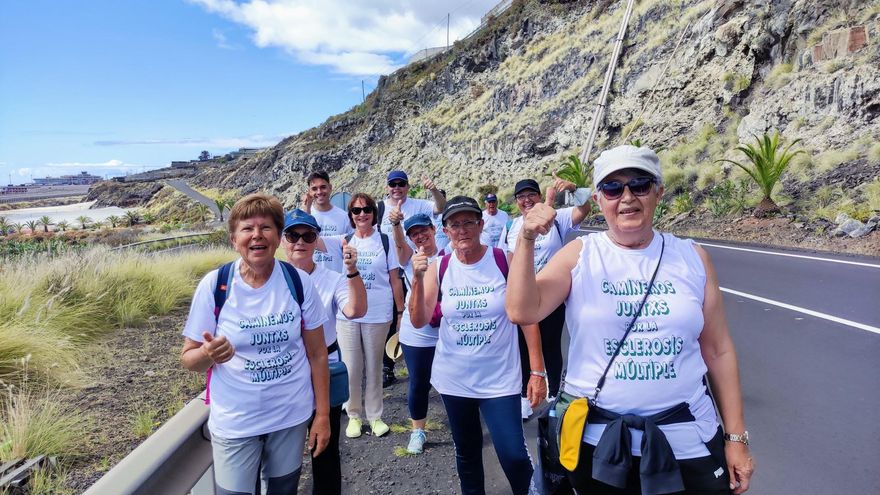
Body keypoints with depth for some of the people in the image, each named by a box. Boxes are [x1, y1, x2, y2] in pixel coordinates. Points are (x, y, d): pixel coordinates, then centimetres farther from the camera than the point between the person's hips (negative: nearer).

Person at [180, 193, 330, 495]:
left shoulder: (299, 281, -10)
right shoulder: (213, 285, -12)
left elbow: (317, 353, -2)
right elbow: (189, 358, -4)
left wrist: (322, 413, -2)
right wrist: (208, 353, -27)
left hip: (292, 417, 2)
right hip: (234, 423, -1)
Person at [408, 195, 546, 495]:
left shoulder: (506, 261, -10)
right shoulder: (438, 268, -4)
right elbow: (419, 321, -7)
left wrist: (537, 371, -8)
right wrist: (417, 279, -21)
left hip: (499, 378, -2)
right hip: (454, 378, 3)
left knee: (513, 455, -3)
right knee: (467, 451, 18)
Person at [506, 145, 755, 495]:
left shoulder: (691, 258, 1)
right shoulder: (579, 255, -4)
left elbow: (718, 351, 4)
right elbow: (522, 312, -16)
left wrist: (736, 436, 5)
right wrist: (527, 241, -25)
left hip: (688, 440, 2)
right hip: (597, 441, -1)